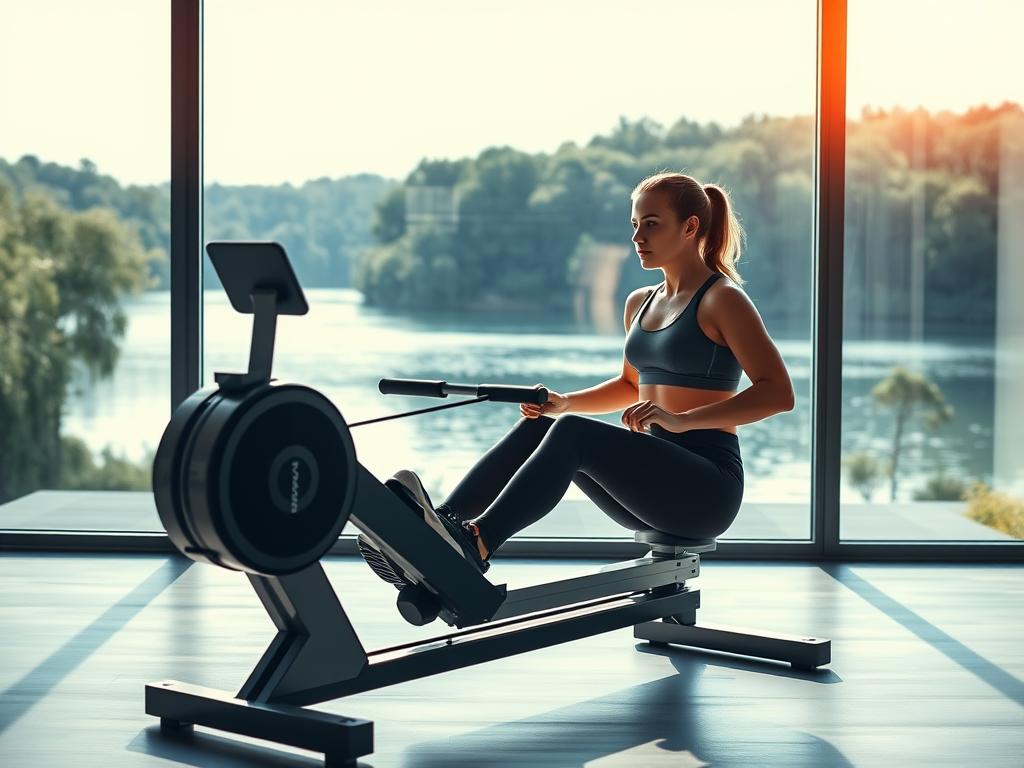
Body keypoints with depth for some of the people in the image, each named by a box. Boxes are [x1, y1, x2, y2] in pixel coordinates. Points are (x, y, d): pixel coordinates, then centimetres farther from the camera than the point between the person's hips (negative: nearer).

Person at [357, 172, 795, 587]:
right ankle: (441, 524, -33)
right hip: (652, 476, 7)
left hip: (706, 485, -7)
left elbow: (778, 393, -15)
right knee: (537, 426, -16)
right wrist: (564, 403, 9)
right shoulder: (640, 304, 16)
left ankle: (473, 545, -43)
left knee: (572, 433, -30)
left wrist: (680, 420, -26)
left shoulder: (722, 300, -7)